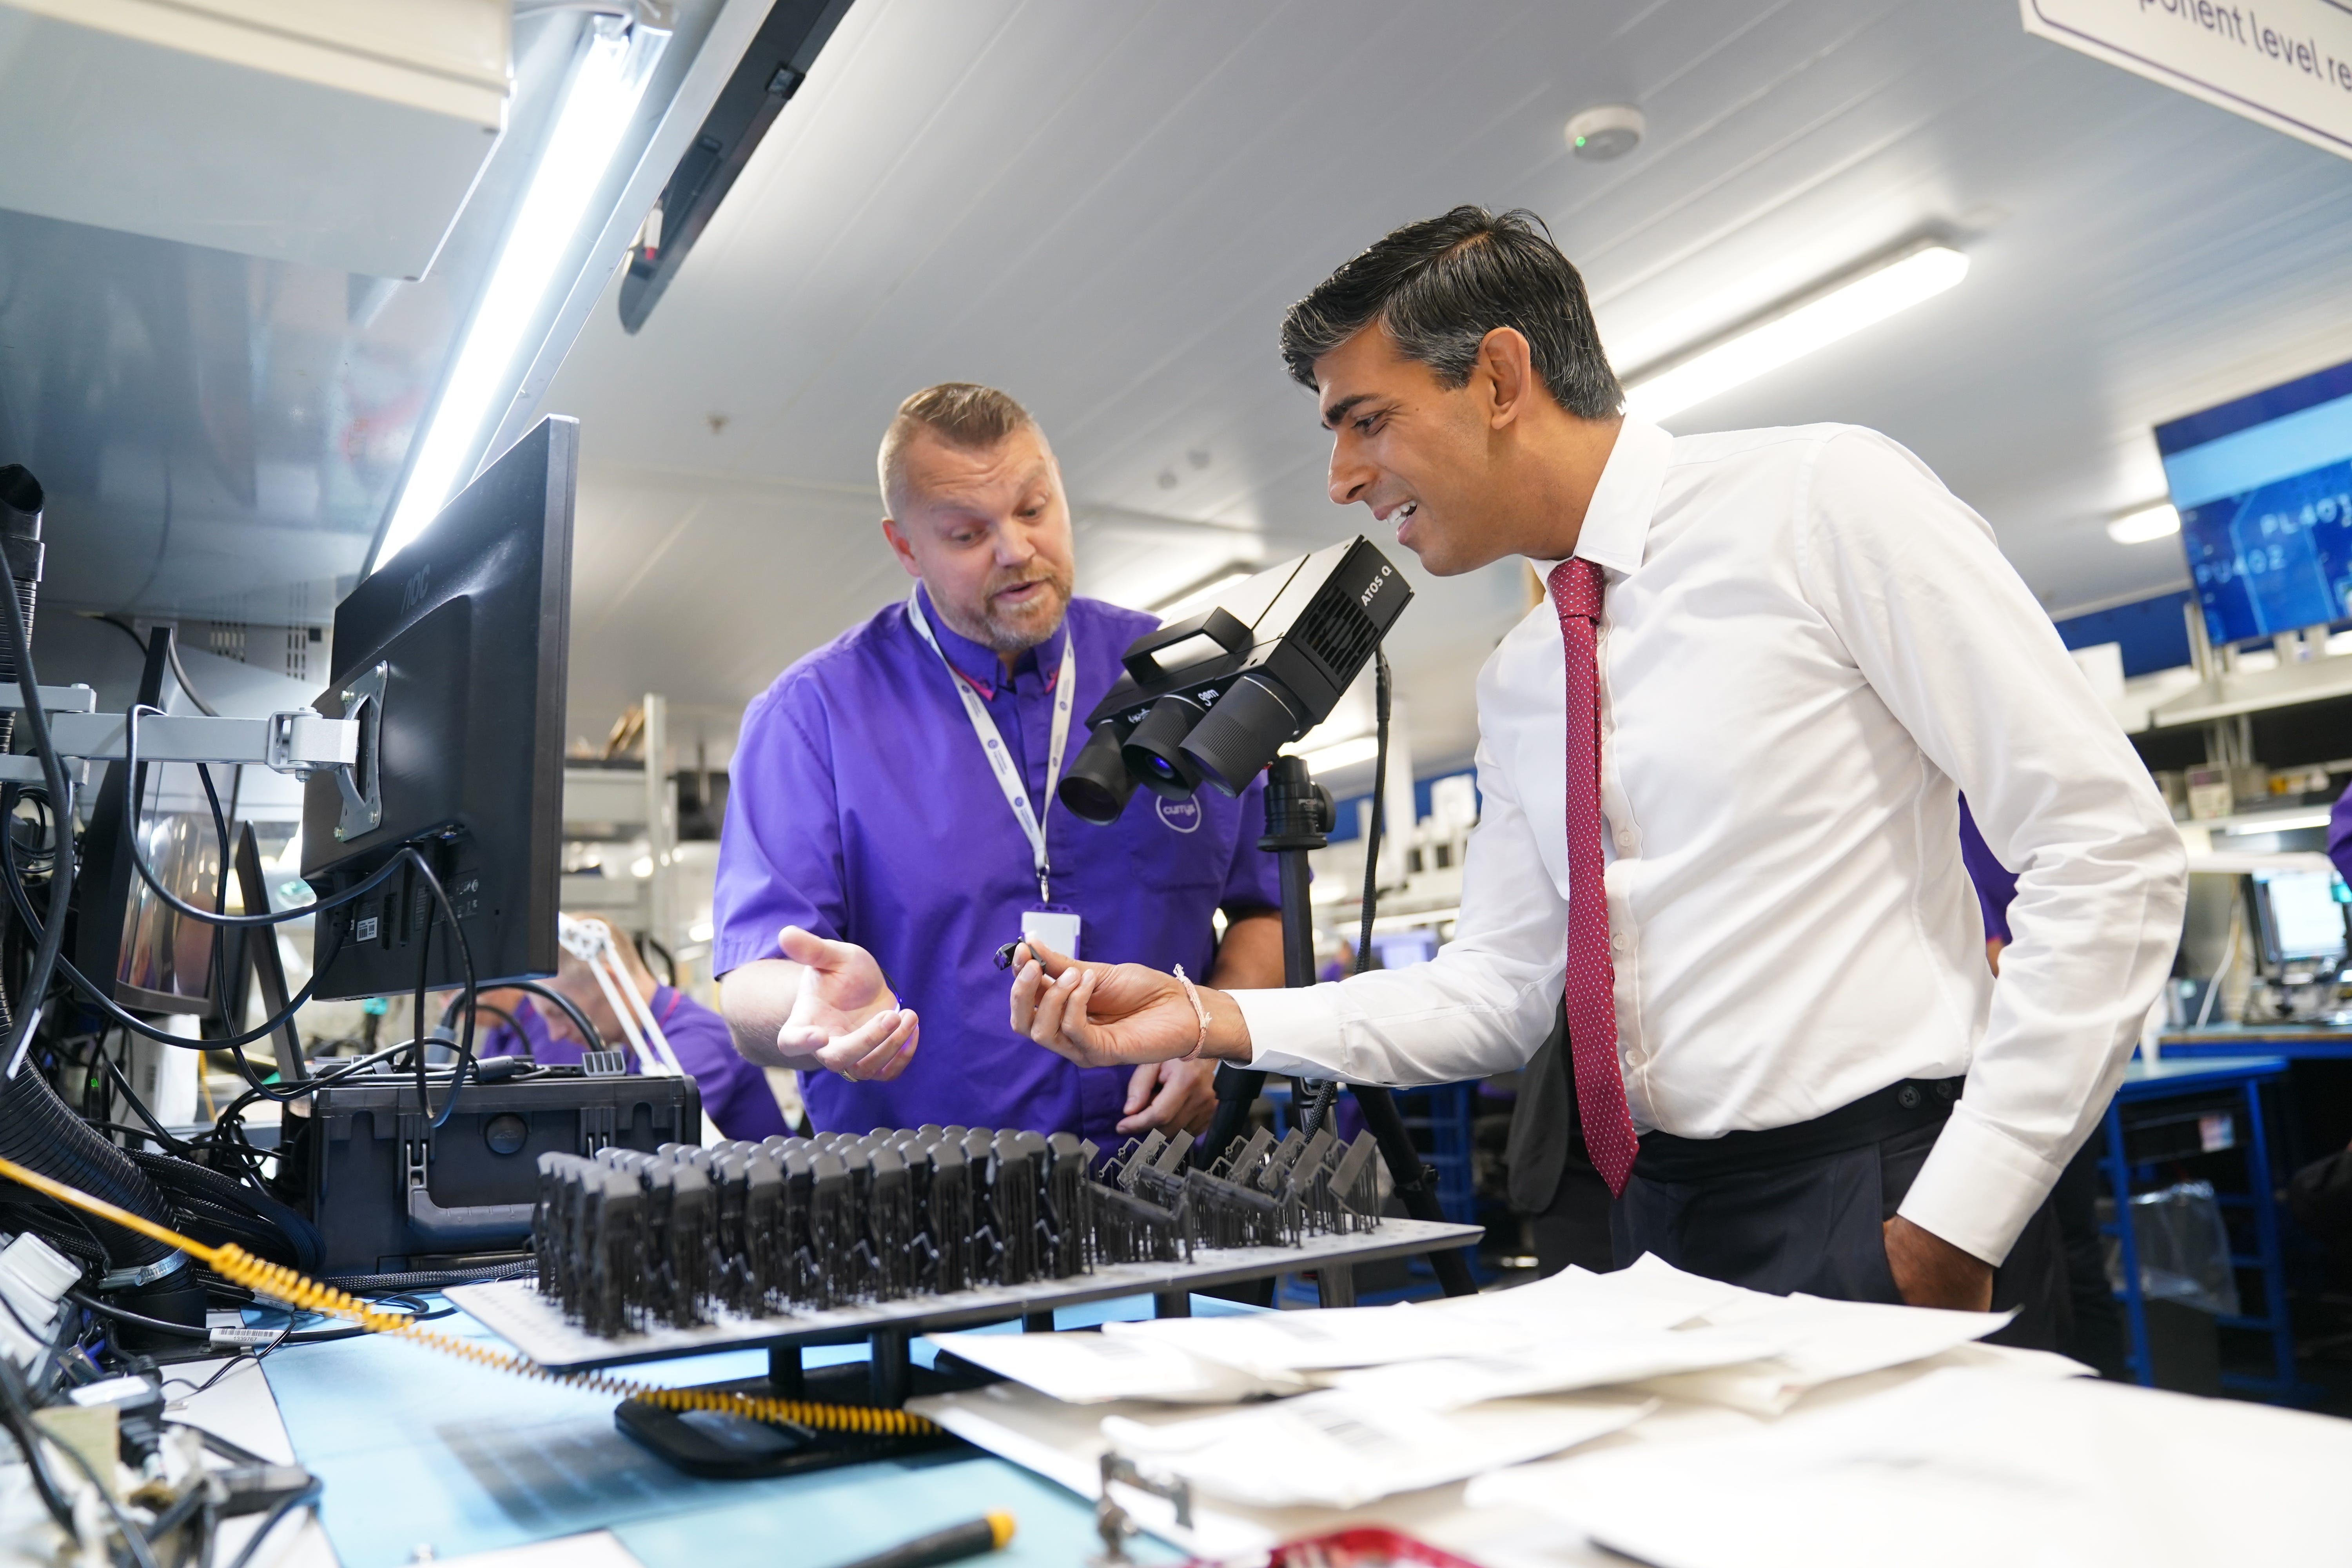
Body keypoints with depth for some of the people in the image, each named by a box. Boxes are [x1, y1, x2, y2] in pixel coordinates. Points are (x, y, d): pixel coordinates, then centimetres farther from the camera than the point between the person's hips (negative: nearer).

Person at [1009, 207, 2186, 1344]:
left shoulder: (1822, 497, -9)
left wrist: (1956, 1223, -17)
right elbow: (1498, 988, 9)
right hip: (1662, 1226, 6)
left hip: (1878, 1218, -5)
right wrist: (1210, 1020, -2)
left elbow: (2110, 847, -12)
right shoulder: (1516, 682, 10)